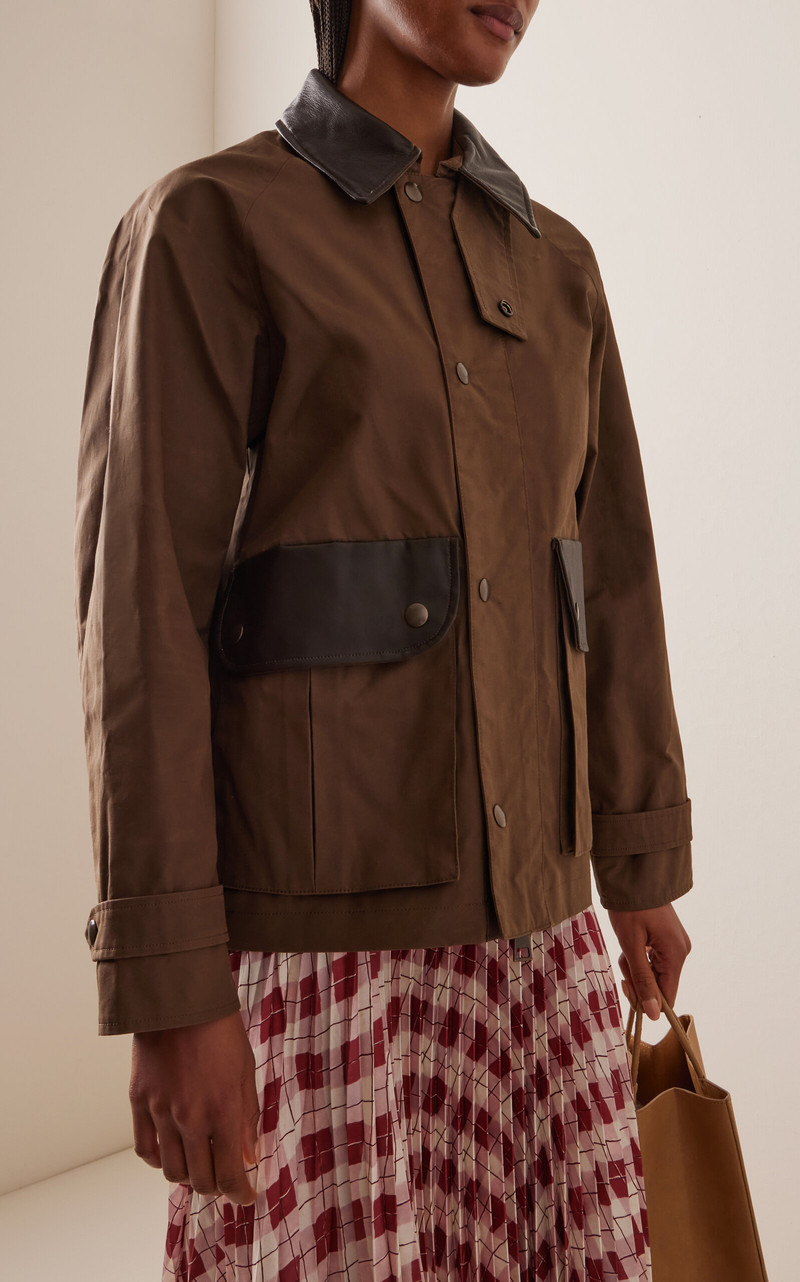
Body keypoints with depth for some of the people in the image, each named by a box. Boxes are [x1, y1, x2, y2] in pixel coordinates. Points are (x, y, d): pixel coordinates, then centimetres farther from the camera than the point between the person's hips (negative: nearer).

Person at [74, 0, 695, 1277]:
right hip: (309, 912, -6)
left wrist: (643, 866, 15)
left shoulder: (553, 263, 13)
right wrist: (168, 988, -15)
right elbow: (142, 609, -13)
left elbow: (610, 574, 14)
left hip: (524, 908, 6)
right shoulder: (205, 227, -7)